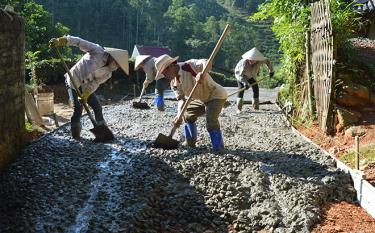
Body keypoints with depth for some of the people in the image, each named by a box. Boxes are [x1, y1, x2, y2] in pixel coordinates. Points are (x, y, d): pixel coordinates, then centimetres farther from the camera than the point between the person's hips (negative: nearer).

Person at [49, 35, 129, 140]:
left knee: (97, 106, 5)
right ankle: (75, 133, 2)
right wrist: (61, 40, -32)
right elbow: (79, 42, -22)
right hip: (74, 80, -6)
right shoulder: (98, 51, -19)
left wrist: (86, 95, -24)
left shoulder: (108, 73, -4)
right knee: (78, 107, -12)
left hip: (85, 86, 6)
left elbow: (95, 83, -10)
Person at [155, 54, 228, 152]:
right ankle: (190, 142, 26)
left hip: (216, 95, -9)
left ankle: (219, 150, -12)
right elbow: (181, 99, -8)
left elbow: (206, 63, -38)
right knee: (187, 114, 14)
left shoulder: (189, 66, -24)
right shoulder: (174, 83, -1)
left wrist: (202, 73, -59)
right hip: (203, 99, 9)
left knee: (211, 121, -23)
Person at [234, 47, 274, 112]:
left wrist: (271, 71, -2)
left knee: (256, 88, -4)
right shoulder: (244, 62, -42)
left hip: (250, 75, 5)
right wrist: (245, 82, -58)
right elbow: (241, 75, -44)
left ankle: (256, 107, 9)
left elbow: (267, 61, -9)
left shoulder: (259, 61, -30)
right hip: (240, 73, -4)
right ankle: (239, 108, -23)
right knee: (241, 88, -22)